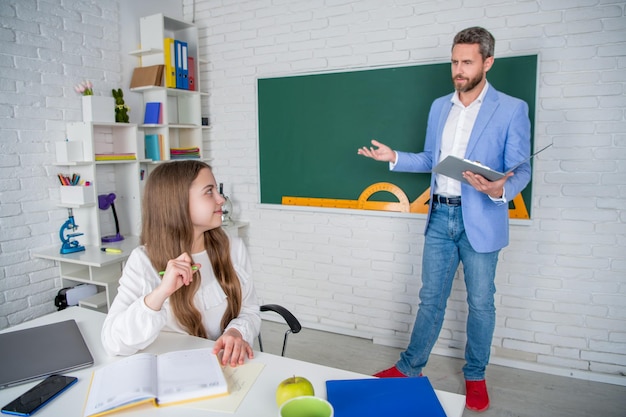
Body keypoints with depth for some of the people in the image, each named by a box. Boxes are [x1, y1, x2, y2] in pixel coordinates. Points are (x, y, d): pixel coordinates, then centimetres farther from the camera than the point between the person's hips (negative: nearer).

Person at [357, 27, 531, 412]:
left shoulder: (512, 109, -5)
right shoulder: (439, 107, 9)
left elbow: (521, 170, -6)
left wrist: (501, 190, -27)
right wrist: (394, 158, 4)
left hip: (480, 220, -3)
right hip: (440, 217, 4)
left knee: (480, 302, 10)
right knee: (431, 298, 12)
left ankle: (475, 377, 31)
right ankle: (410, 368, 27)